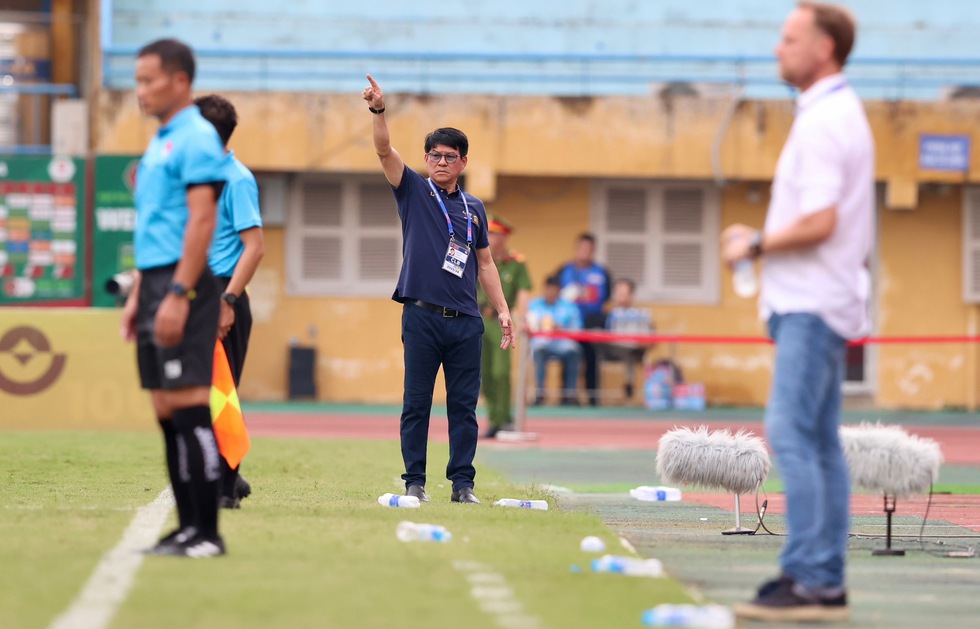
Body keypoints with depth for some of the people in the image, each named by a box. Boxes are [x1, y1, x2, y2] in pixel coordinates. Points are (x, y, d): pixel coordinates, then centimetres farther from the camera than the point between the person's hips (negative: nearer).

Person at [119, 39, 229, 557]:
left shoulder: (196, 139, -10)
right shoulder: (159, 143, 19)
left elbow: (201, 220, -17)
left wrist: (177, 295, -22)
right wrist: (137, 295, 20)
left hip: (184, 283, -9)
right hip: (156, 282, 9)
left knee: (188, 406, -10)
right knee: (167, 410, 8)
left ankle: (206, 533, -9)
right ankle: (187, 526, 11)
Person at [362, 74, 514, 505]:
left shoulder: (474, 208, 16)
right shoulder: (413, 191, 7)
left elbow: (485, 263, 19)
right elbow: (385, 151, -8)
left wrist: (502, 309, 10)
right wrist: (378, 110, -24)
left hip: (466, 322, 3)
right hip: (422, 318, -3)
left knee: (464, 405, 2)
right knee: (417, 403, 0)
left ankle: (463, 483, 5)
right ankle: (414, 481, 6)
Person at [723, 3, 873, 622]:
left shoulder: (823, 122, -15)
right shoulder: (845, 115, 18)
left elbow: (819, 222, -22)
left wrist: (758, 244, -10)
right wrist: (761, 237, 15)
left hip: (811, 306, -11)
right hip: (824, 300, 11)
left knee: (791, 433, -13)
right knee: (820, 442, 10)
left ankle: (808, 580, -16)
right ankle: (827, 583, 11)